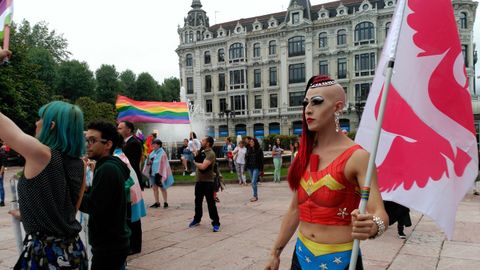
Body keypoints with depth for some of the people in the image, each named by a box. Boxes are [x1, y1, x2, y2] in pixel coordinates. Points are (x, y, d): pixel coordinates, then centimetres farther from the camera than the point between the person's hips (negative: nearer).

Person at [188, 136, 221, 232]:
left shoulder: (211, 154, -16)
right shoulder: (202, 152, 12)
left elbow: (203, 166, -24)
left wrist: (194, 162, -9)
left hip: (208, 181, -8)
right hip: (199, 180, 8)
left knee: (211, 203, -5)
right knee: (198, 201, 19)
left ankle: (216, 223, 3)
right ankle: (197, 219, 35)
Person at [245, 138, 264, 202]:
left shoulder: (259, 150, -6)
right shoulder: (249, 150, 8)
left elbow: (261, 160, -7)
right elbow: (246, 158, 12)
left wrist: (261, 170, -10)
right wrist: (245, 167, 5)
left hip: (256, 168, -5)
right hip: (250, 168, 5)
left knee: (253, 182, -13)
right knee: (253, 182, 11)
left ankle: (255, 196, -5)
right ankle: (255, 195, 20)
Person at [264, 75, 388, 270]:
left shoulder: (356, 156, -14)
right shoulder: (304, 155, 2)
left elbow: (380, 213, -20)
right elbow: (295, 209, 8)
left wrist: (372, 226, -41)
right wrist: (276, 252, 11)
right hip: (302, 254, 5)